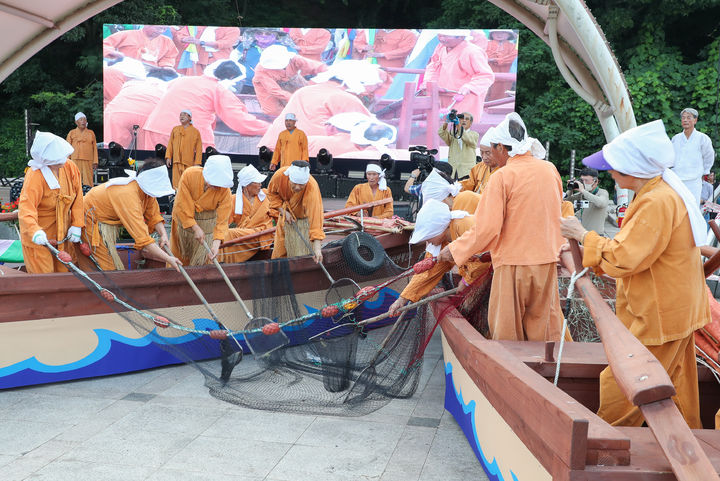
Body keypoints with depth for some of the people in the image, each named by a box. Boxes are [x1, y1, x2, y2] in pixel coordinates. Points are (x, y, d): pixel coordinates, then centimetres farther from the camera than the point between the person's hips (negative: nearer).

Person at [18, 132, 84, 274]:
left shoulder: (70, 168, -7)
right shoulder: (35, 176, -26)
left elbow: (77, 197, 0)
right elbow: (26, 207, -37)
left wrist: (77, 225, -7)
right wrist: (35, 231, -53)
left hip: (61, 231, 6)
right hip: (38, 235, -6)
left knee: (64, 271, 16)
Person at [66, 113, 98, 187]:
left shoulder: (91, 133, 13)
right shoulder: (71, 133, 12)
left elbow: (95, 148, 10)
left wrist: (95, 162, 2)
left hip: (88, 162, 1)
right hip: (75, 161, 0)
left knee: (88, 180, -5)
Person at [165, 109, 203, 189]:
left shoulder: (195, 131, 8)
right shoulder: (175, 129, 16)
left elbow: (199, 148, 4)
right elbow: (170, 144, 16)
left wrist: (197, 163, -5)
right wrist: (168, 157, 4)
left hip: (189, 163, -2)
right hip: (176, 162, 2)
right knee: (177, 184, -4)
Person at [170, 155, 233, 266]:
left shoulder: (225, 191, -28)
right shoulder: (189, 175, -29)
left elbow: (222, 220, -26)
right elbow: (182, 205, -22)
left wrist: (216, 244, -38)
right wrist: (195, 227, -23)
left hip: (207, 222, -1)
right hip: (184, 217, 1)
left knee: (200, 260, 1)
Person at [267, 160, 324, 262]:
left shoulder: (312, 189, -40)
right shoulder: (280, 174, -30)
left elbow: (315, 219, -44)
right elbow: (272, 193, -7)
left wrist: (317, 248, -51)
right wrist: (283, 212, -19)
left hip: (304, 217, -3)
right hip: (286, 215, 3)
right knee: (279, 252, 5)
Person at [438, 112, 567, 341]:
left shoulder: (502, 177, -15)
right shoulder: (550, 170, 4)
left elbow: (486, 229, -18)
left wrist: (455, 249, -6)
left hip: (513, 264, -6)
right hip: (547, 260, 6)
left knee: (507, 329, 9)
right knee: (544, 327, 16)